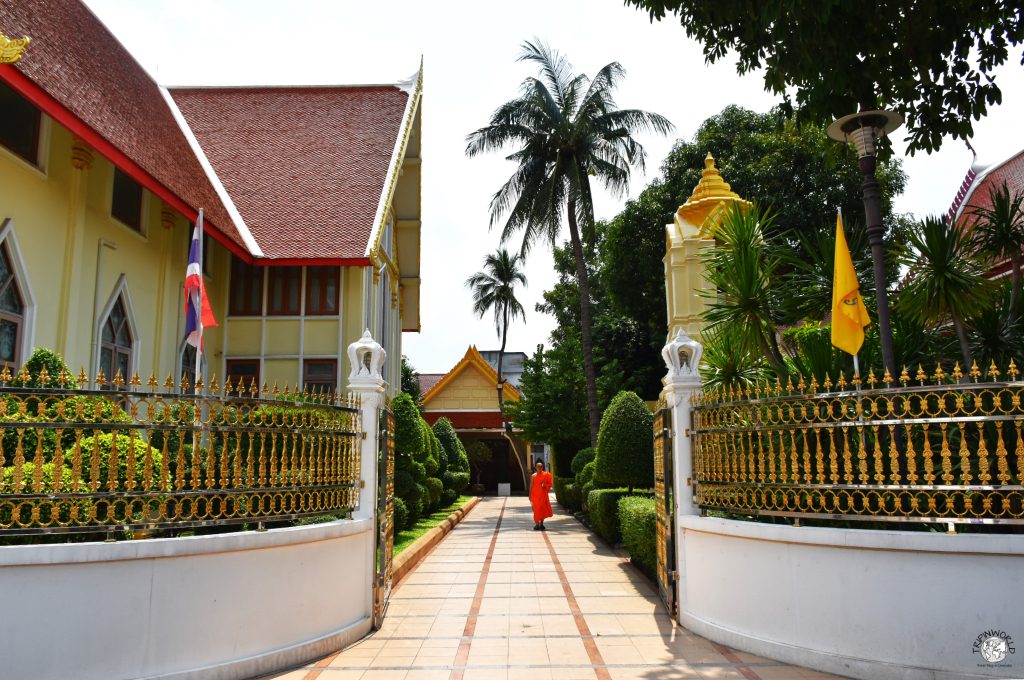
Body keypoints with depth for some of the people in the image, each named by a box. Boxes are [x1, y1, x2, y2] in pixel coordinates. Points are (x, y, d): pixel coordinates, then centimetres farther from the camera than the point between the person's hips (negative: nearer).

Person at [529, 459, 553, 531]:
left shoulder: (545, 475, 3)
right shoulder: (533, 476, -1)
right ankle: (537, 524, 6)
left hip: (543, 495, 2)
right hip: (535, 495, -2)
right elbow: (531, 486, 1)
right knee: (536, 510, -2)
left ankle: (541, 524, 19)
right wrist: (530, 496, -2)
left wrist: (545, 485, -11)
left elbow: (549, 484, 10)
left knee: (543, 510, 5)